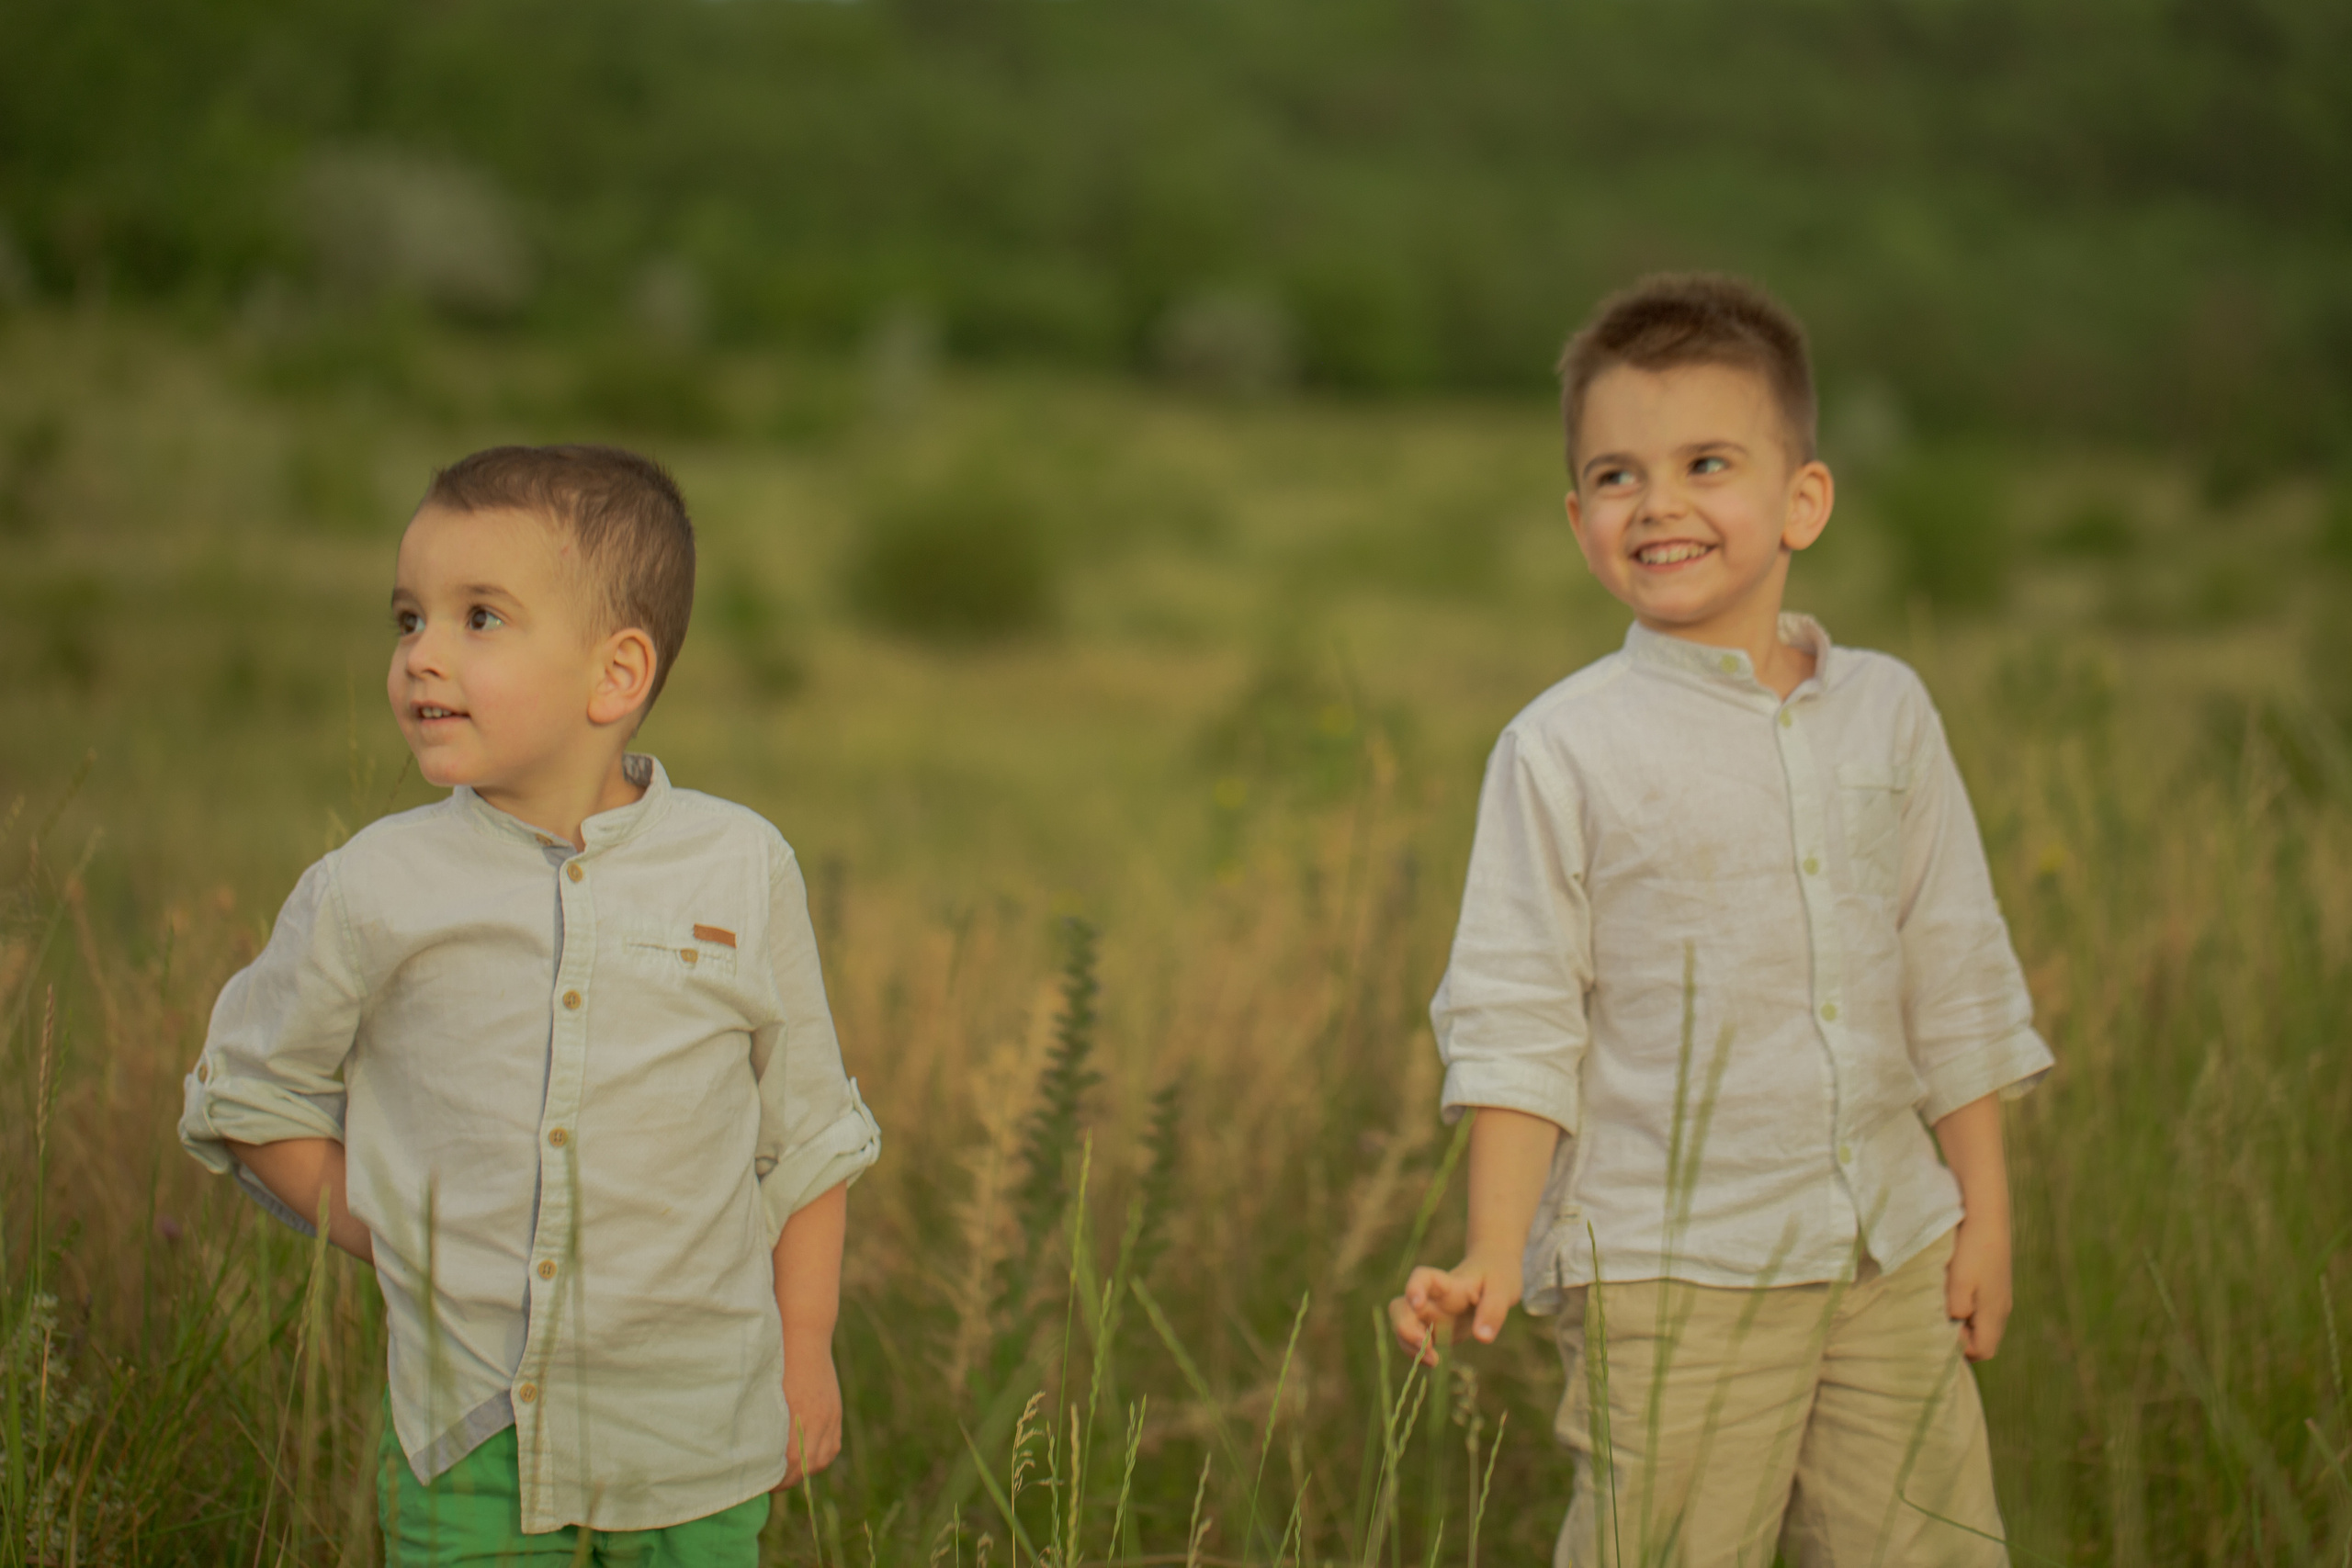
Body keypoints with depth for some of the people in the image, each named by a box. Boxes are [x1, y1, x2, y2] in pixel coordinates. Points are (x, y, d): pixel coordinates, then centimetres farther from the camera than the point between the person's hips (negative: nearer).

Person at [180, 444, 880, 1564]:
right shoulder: (372, 893, -5)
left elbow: (805, 1132, 6)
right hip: (465, 1422, 0)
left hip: (693, 1426, 0)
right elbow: (247, 1096, 9)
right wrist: (385, 1239, 0)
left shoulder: (742, 873, -4)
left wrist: (806, 1352, 8)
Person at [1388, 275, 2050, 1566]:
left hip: (1891, 1258, 4)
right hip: (1669, 1272, -4)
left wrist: (1986, 1212, 10)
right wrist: (1494, 1256, -12)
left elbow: (1956, 979, 12)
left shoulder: (1884, 710, 7)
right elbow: (1516, 1020, -6)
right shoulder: (1563, 750, -6)